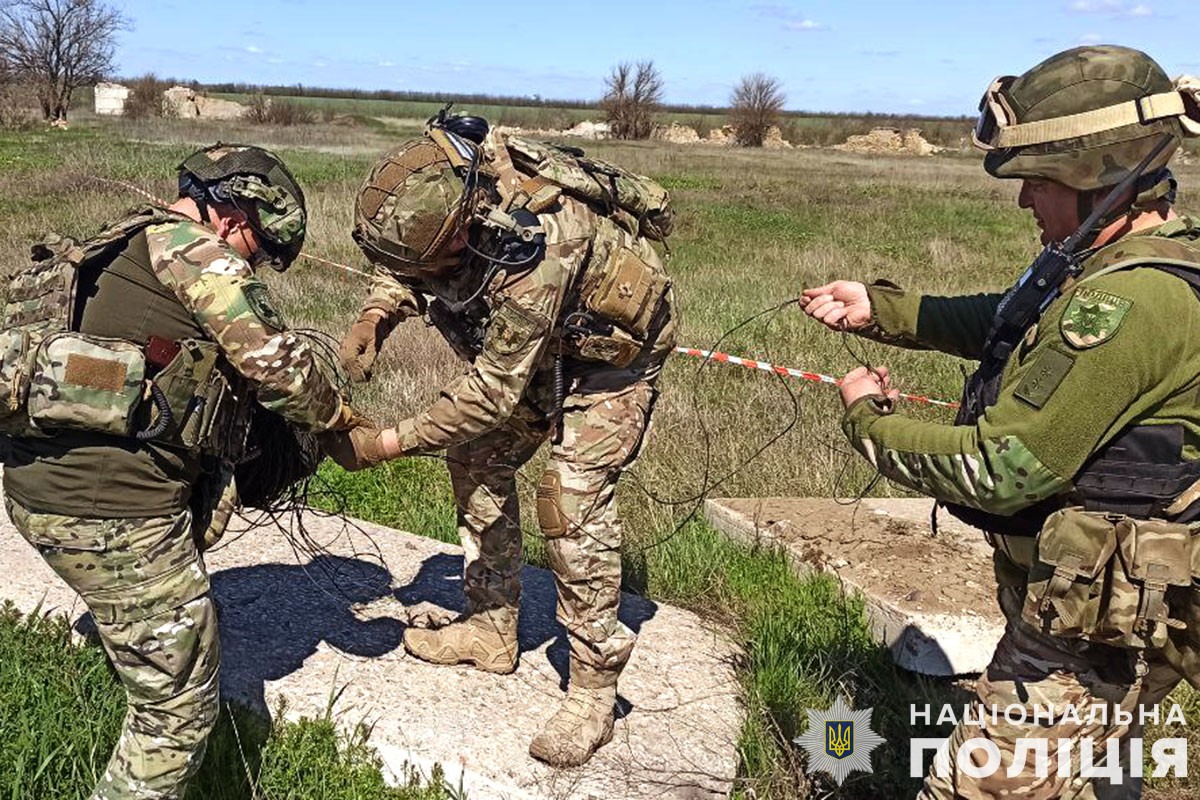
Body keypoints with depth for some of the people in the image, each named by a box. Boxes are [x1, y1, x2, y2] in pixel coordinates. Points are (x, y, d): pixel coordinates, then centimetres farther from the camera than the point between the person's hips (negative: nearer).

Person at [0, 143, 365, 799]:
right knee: (181, 705, 2)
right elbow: (274, 362, -13)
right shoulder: (191, 247, -8)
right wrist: (336, 415, 6)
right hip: (113, 512, -10)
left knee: (160, 679, 26)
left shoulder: (117, 248, 21)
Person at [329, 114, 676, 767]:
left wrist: (387, 445, -28)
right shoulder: (440, 183, -21)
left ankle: (593, 692, -2)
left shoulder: (537, 243, -42)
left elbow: (494, 393, -33)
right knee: (477, 461, 8)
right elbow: (402, 268, 0)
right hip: (534, 339, 8)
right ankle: (491, 629, 23)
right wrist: (375, 315, -21)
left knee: (571, 500, -17)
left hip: (610, 349, -8)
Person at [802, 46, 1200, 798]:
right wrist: (880, 309, 13)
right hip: (1089, 600, 10)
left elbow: (997, 469, -28)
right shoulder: (1125, 260, 4)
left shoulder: (1131, 300, -29)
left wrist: (870, 420, -12)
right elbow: (1010, 324, 20)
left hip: (1090, 627, -10)